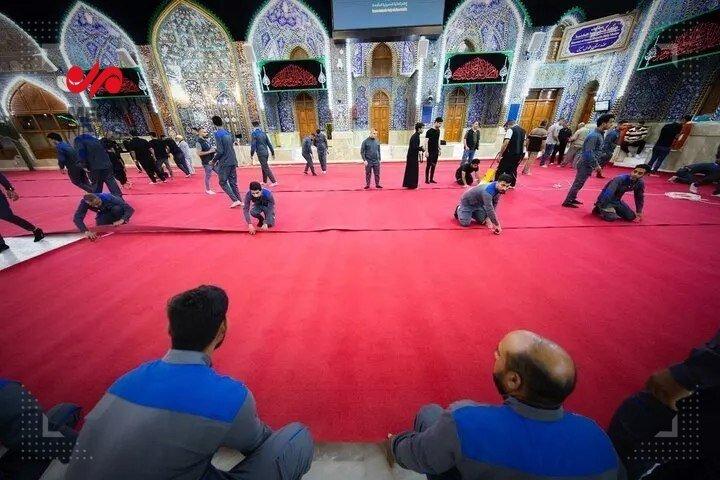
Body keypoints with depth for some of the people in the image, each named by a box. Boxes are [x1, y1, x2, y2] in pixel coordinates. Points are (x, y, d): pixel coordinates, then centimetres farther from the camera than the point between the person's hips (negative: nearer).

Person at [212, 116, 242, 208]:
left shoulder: (218, 134, -11)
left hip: (224, 163, -7)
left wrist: (214, 161, -2)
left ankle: (235, 200, -5)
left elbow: (220, 151, -16)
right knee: (233, 182, 12)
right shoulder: (228, 133, 11)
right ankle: (240, 201, 10)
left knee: (223, 182, 4)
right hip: (233, 161, 7)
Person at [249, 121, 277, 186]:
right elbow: (269, 143, 10)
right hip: (266, 152, 7)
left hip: (261, 153, -7)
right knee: (264, 167, 17)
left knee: (266, 168, -5)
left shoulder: (254, 134, -8)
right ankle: (265, 181, 27)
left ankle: (274, 182, -9)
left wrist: (251, 154, -2)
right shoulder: (263, 133, 9)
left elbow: (253, 145, -11)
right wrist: (272, 153, 16)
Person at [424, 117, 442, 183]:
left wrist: (439, 149, 17)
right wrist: (426, 151, -18)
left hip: (436, 151, 7)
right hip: (430, 151, -7)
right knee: (428, 165, -2)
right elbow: (426, 141, -13)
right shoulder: (429, 131, -10)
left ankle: (431, 179, 16)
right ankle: (427, 179, 6)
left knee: (434, 165, 9)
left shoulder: (438, 131, 11)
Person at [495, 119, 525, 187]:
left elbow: (506, 143, -19)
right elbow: (524, 143, 18)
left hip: (510, 153, -8)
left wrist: (500, 154, -18)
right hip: (519, 153, 8)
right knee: (513, 169, 18)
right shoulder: (522, 130, 16)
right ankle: (512, 184, 22)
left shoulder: (510, 130, -8)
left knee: (501, 169, -2)